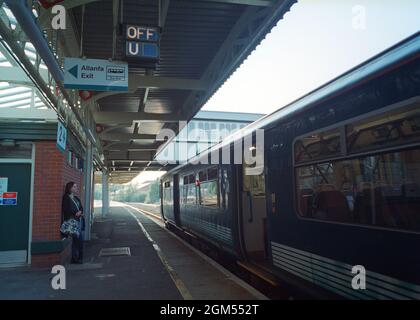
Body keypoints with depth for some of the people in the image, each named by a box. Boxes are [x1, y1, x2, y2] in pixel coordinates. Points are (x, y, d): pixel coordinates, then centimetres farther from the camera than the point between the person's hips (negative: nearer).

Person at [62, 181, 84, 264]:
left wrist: (80, 212, -4)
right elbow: (66, 210, -9)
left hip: (79, 220, 7)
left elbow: (81, 208, 18)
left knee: (80, 238, 3)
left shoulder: (76, 198, 21)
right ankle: (75, 258, -2)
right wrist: (76, 213, -11)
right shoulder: (66, 197, -1)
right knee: (76, 237, -11)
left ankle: (79, 257, 10)